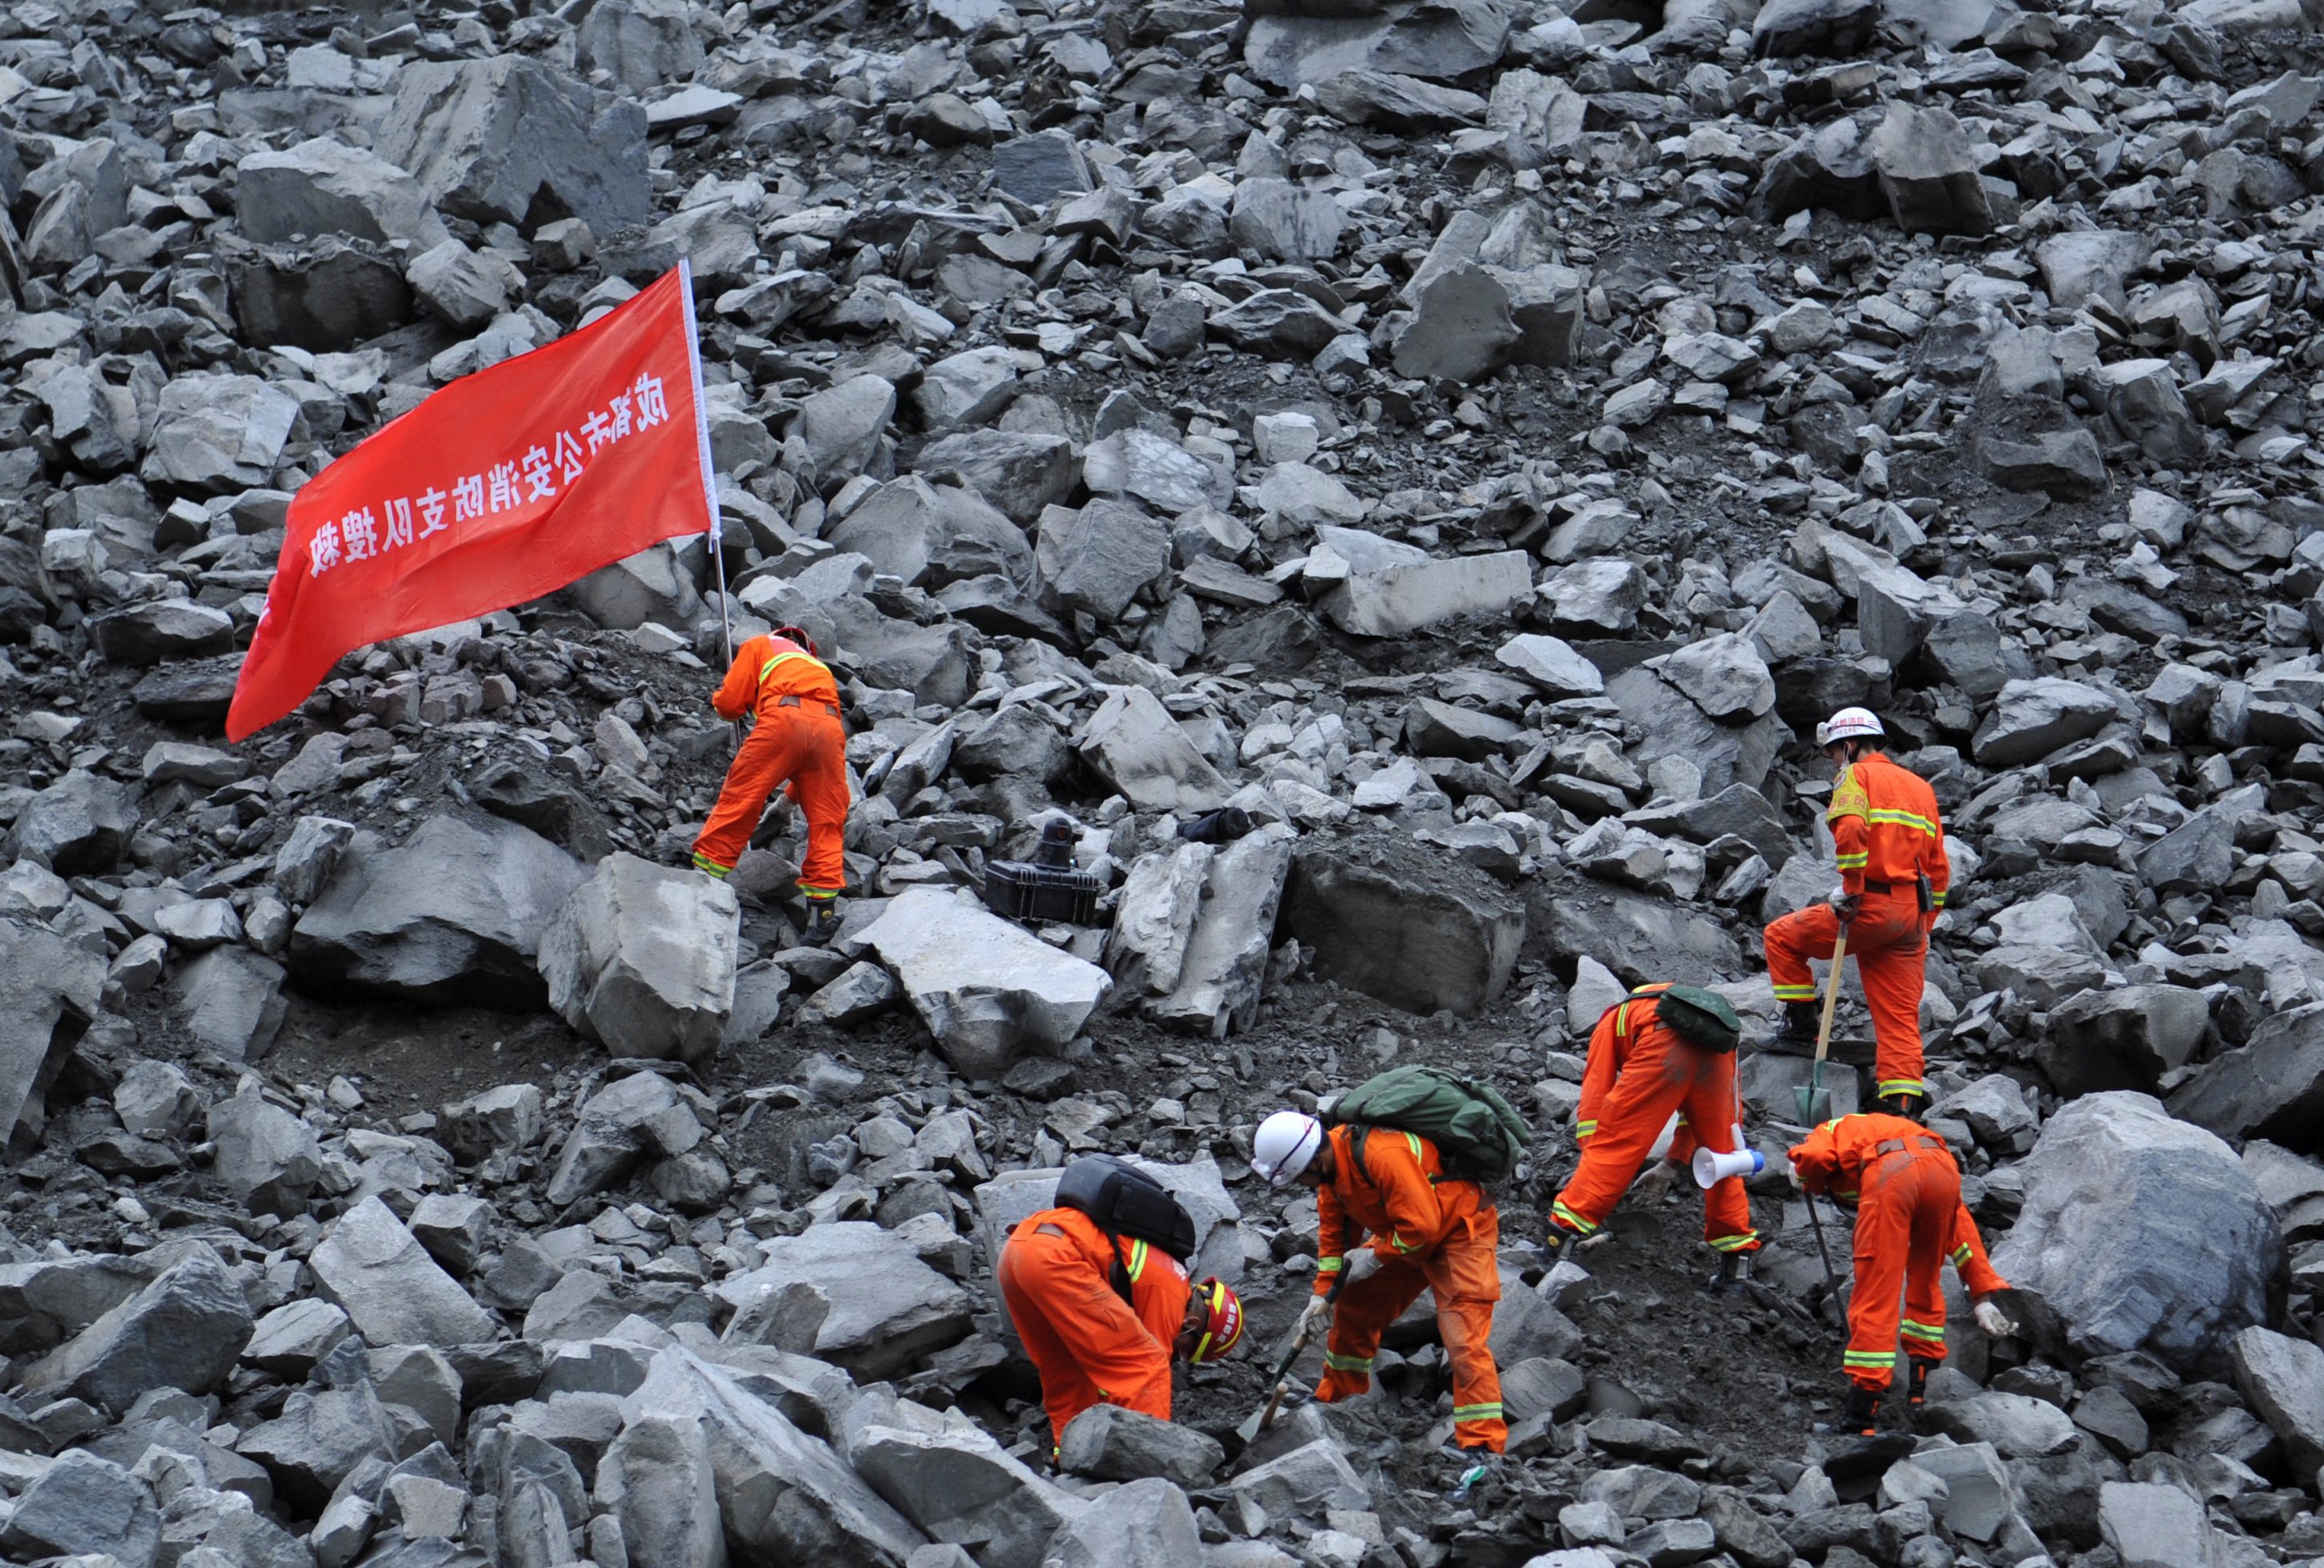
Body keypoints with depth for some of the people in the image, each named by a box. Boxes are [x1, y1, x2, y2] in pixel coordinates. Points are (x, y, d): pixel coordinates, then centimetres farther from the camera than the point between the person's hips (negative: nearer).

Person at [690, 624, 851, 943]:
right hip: (830, 726, 4)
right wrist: (793, 795, 45)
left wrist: (720, 699, 40)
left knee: (738, 800, 2)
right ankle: (823, 909, 1)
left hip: (783, 718, -4)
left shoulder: (760, 647, 29)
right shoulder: (819, 667, 41)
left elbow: (730, 702, 16)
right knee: (826, 821, 8)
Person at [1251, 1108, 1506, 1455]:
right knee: (1354, 1307, 13)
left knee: (1463, 1334, -17)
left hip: (1461, 1229, -9)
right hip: (1403, 1233, 9)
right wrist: (1323, 1293, 0)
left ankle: (1483, 1444, -19)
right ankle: (1336, 1398, 33)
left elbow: (1422, 1225, -34)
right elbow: (1334, 1231, 5)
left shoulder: (1384, 1155, -37)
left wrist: (1375, 1256, -21)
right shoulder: (1331, 1161, -7)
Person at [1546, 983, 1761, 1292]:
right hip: (1716, 1054, 4)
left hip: (1663, 1049, -4)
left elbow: (1594, 1096, 24)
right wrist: (1675, 1160, 54)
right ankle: (1737, 1259, 24)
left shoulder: (1612, 1022, 34)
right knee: (1720, 1156, 19)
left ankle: (1564, 1231, -7)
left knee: (1614, 1144, 0)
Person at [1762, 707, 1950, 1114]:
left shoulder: (1856, 776, 1)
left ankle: (1801, 1021, 12)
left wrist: (1851, 888, -16)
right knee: (1900, 1017, 4)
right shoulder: (1920, 787, 24)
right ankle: (1901, 1106, -4)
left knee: (1782, 937, 14)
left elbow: (1851, 829, -21)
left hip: (1872, 907, -7)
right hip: (1913, 915, 7)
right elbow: (1939, 867, 23)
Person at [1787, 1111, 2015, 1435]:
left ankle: (1860, 1417, 2)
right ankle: (1921, 1390, 32)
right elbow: (1959, 1224, 35)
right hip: (1944, 1168, 5)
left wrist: (1812, 1186, 26)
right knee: (1924, 1283, 26)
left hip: (1888, 1176, -5)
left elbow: (1813, 1157, 2)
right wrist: (1984, 1295, 33)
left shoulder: (1829, 1132, 32)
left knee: (1875, 1296, 0)